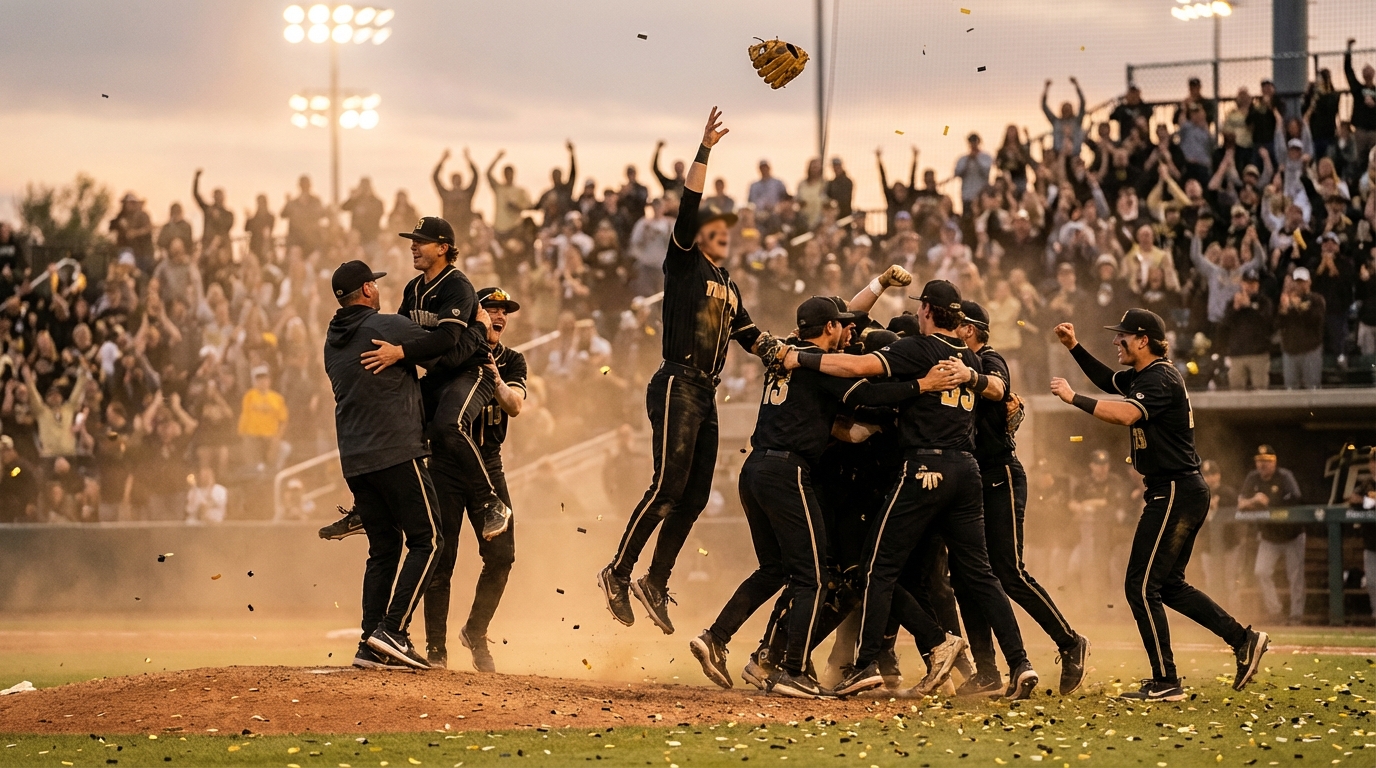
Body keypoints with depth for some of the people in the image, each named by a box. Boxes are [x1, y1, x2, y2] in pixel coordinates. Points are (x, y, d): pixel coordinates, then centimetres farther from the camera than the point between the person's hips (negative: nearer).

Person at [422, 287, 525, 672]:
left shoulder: (512, 361, 7)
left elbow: (514, 406, -9)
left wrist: (496, 381, -27)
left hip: (488, 463, 3)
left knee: (501, 554, -3)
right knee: (442, 557, -6)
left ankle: (476, 632, 17)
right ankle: (435, 647, 2)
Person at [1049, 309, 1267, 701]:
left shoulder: (1160, 379, -17)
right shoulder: (1144, 375, 15)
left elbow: (1126, 414, -35)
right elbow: (1110, 381, 32)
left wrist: (1073, 397, -28)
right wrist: (1074, 348, 21)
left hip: (1175, 492, -11)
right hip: (1185, 492, 11)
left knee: (1141, 586, -9)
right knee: (1169, 584, 18)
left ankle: (1166, 683, -8)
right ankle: (1243, 639, 17)